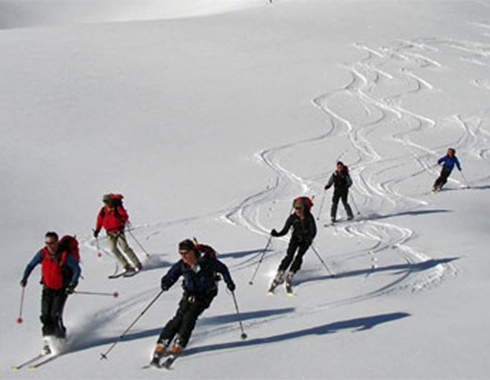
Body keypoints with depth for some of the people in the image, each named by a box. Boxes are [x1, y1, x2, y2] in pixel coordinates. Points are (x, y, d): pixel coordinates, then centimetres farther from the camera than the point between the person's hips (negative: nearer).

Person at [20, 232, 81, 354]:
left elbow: (77, 269, -13)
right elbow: (31, 265, 6)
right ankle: (48, 341, 4)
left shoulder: (64, 256, -19)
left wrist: (72, 284, -24)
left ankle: (61, 340, 3)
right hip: (47, 289, 4)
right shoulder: (42, 253, -7)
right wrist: (25, 278, -7)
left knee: (55, 315, -14)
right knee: (45, 315, -6)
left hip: (61, 290, -4)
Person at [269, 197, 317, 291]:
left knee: (299, 256, -17)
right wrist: (277, 234, -26)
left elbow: (313, 232, -11)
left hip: (306, 240, 0)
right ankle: (279, 276, -16)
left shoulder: (309, 218, -14)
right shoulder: (293, 217, -10)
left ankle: (290, 276, -10)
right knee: (289, 256, -15)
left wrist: (307, 239, -26)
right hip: (295, 238, 0)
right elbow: (285, 231, -9)